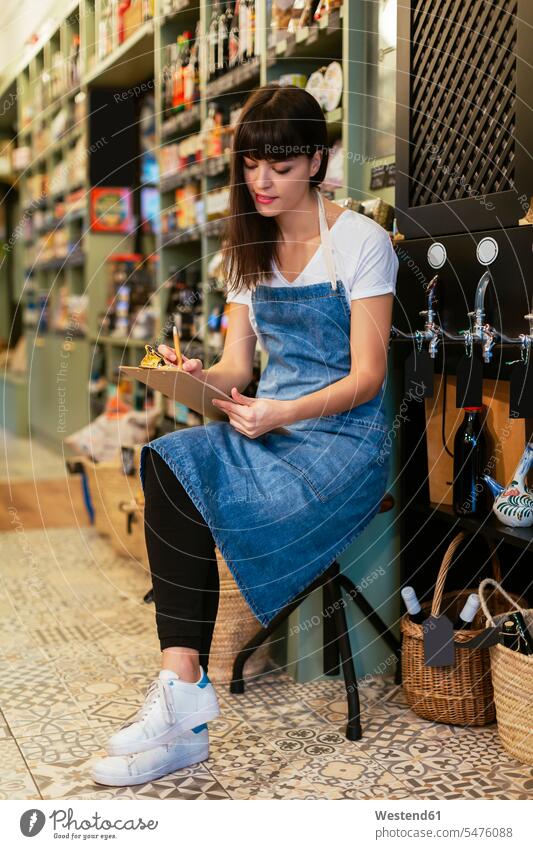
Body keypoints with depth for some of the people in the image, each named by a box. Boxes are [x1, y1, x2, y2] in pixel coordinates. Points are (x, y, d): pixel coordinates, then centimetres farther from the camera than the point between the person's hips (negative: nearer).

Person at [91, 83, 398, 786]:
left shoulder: (361, 241, -3)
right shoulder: (251, 247, 15)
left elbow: (368, 377, -9)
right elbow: (238, 365, 11)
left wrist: (280, 413, -25)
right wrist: (198, 376, -13)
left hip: (346, 439, -5)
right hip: (270, 427, 6)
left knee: (178, 492, -28)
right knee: (167, 461, -27)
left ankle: (183, 699, -16)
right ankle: (182, 688, -29)